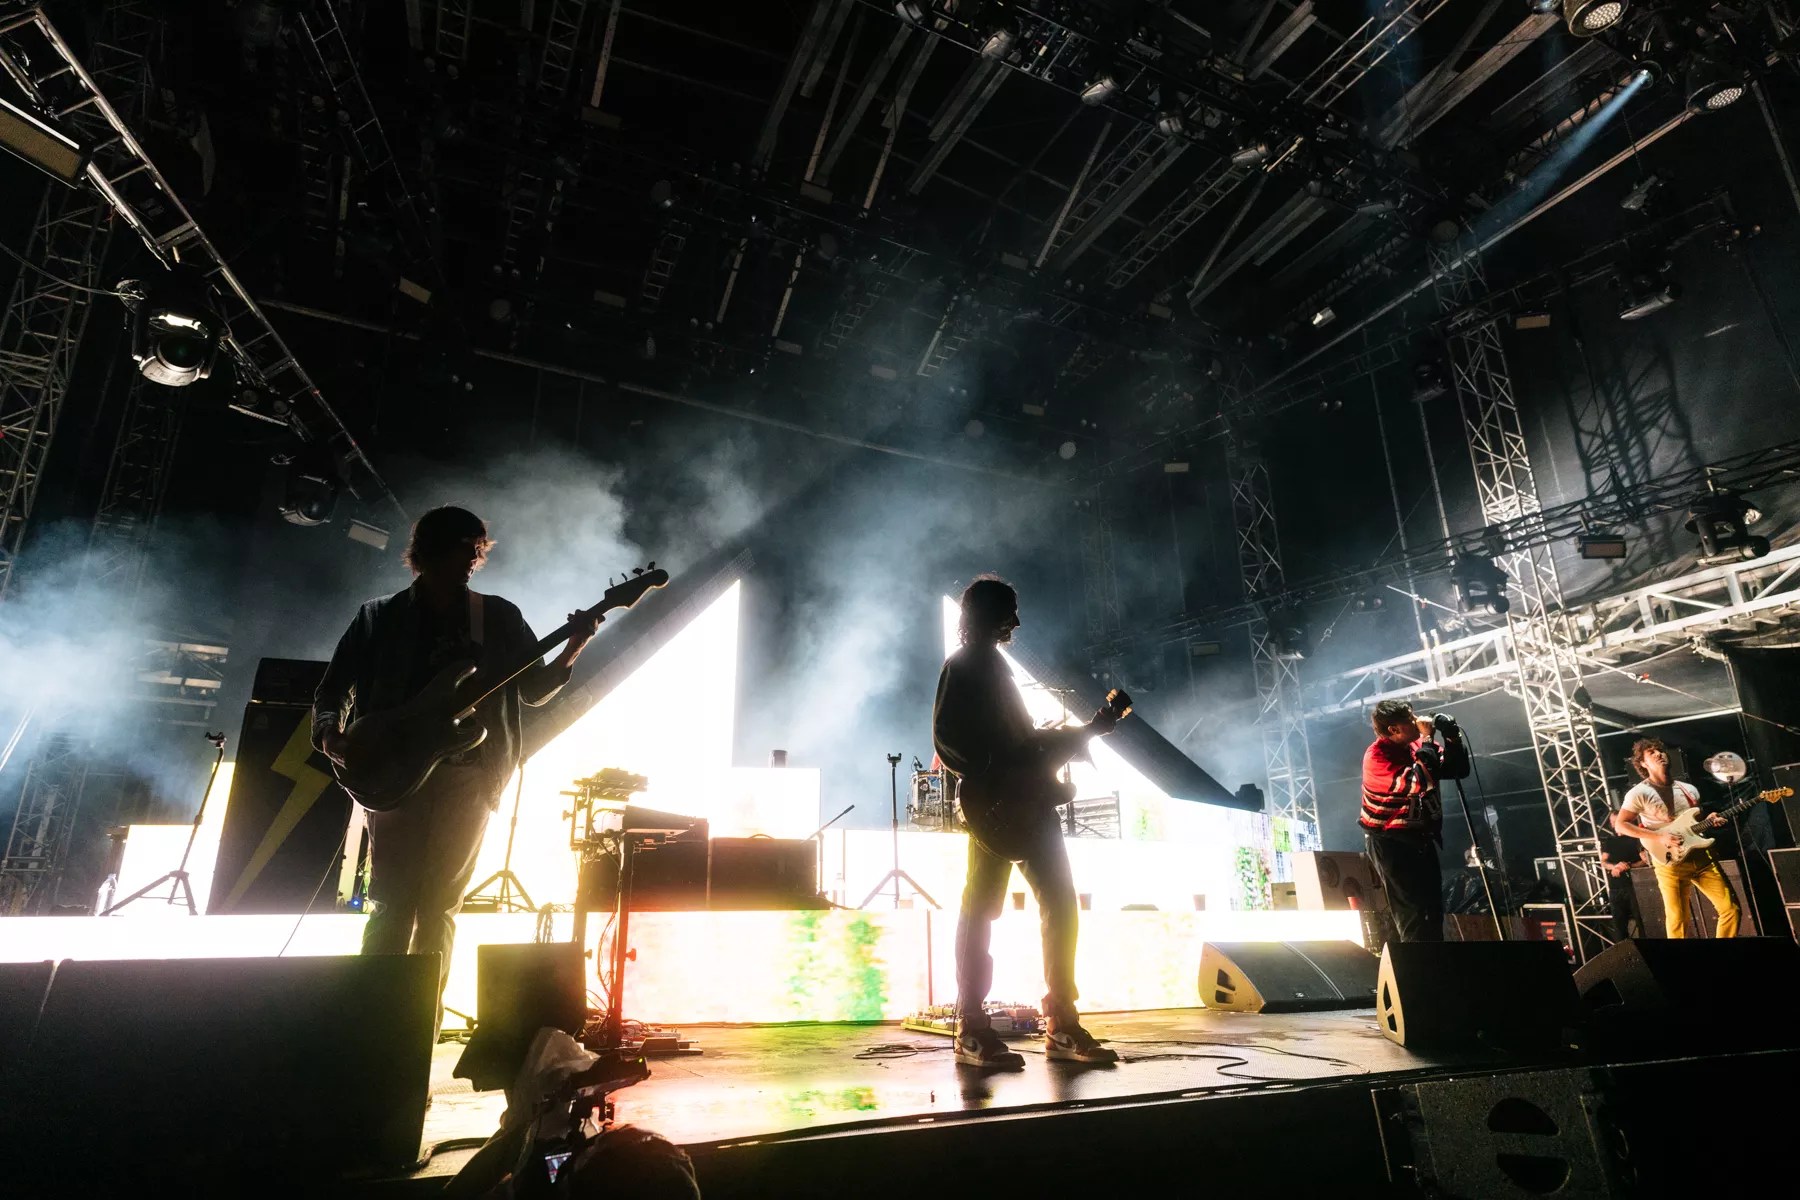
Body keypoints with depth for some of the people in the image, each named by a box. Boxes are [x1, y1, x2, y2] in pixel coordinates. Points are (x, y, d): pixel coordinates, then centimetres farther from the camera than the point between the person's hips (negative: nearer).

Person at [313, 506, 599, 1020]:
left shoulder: (499, 617, 11)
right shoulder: (381, 617, 8)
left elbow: (533, 689, 9)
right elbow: (332, 689, 11)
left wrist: (573, 648, -8)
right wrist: (331, 733, -10)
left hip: (468, 776, 1)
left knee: (440, 905, 3)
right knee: (392, 902, -7)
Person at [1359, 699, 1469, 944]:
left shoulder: (1417, 744, 0)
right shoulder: (1377, 756, -22)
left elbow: (1458, 769, 4)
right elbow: (1419, 783, -33)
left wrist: (1452, 736, -11)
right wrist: (1427, 740, -27)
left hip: (1420, 836, 8)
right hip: (1390, 841, -8)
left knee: (1433, 908, 16)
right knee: (1412, 912, -5)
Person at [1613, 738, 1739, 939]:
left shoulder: (1689, 790, 12)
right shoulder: (1639, 793, -7)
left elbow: (1696, 822, 21)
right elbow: (1620, 825, -9)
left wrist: (1709, 822, -1)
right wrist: (1659, 837, -16)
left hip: (1701, 857, 5)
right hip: (1670, 863, -5)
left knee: (1730, 908, 4)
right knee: (1677, 921, -3)